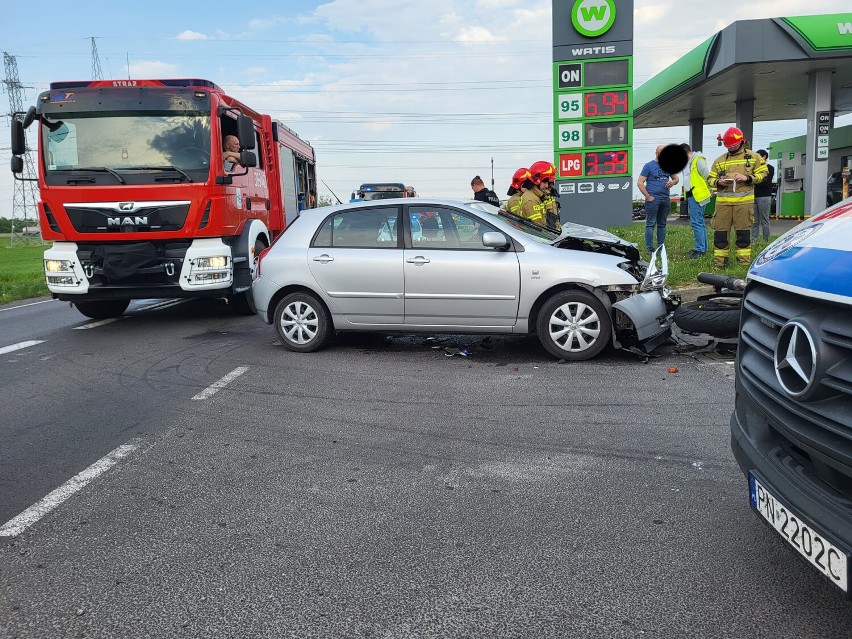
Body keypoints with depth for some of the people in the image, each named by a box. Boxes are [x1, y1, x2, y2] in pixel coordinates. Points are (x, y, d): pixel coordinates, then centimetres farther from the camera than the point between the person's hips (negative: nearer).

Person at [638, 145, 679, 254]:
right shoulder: (649, 166, -2)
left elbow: (676, 178, 24)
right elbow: (640, 183, -7)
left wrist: (673, 182, -2)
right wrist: (648, 197, -13)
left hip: (665, 199, 6)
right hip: (653, 199, -6)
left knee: (662, 224, 10)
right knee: (651, 224, -6)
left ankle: (661, 247, 16)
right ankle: (649, 249, -4)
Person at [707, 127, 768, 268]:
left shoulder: (753, 157, 7)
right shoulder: (719, 160, 13)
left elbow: (763, 173, 6)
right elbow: (710, 179, 16)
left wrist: (747, 178, -11)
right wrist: (718, 182, -7)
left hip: (744, 201, -2)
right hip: (723, 202, 2)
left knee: (743, 232, 2)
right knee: (720, 231, 0)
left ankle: (744, 262, 11)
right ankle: (719, 262, 8)